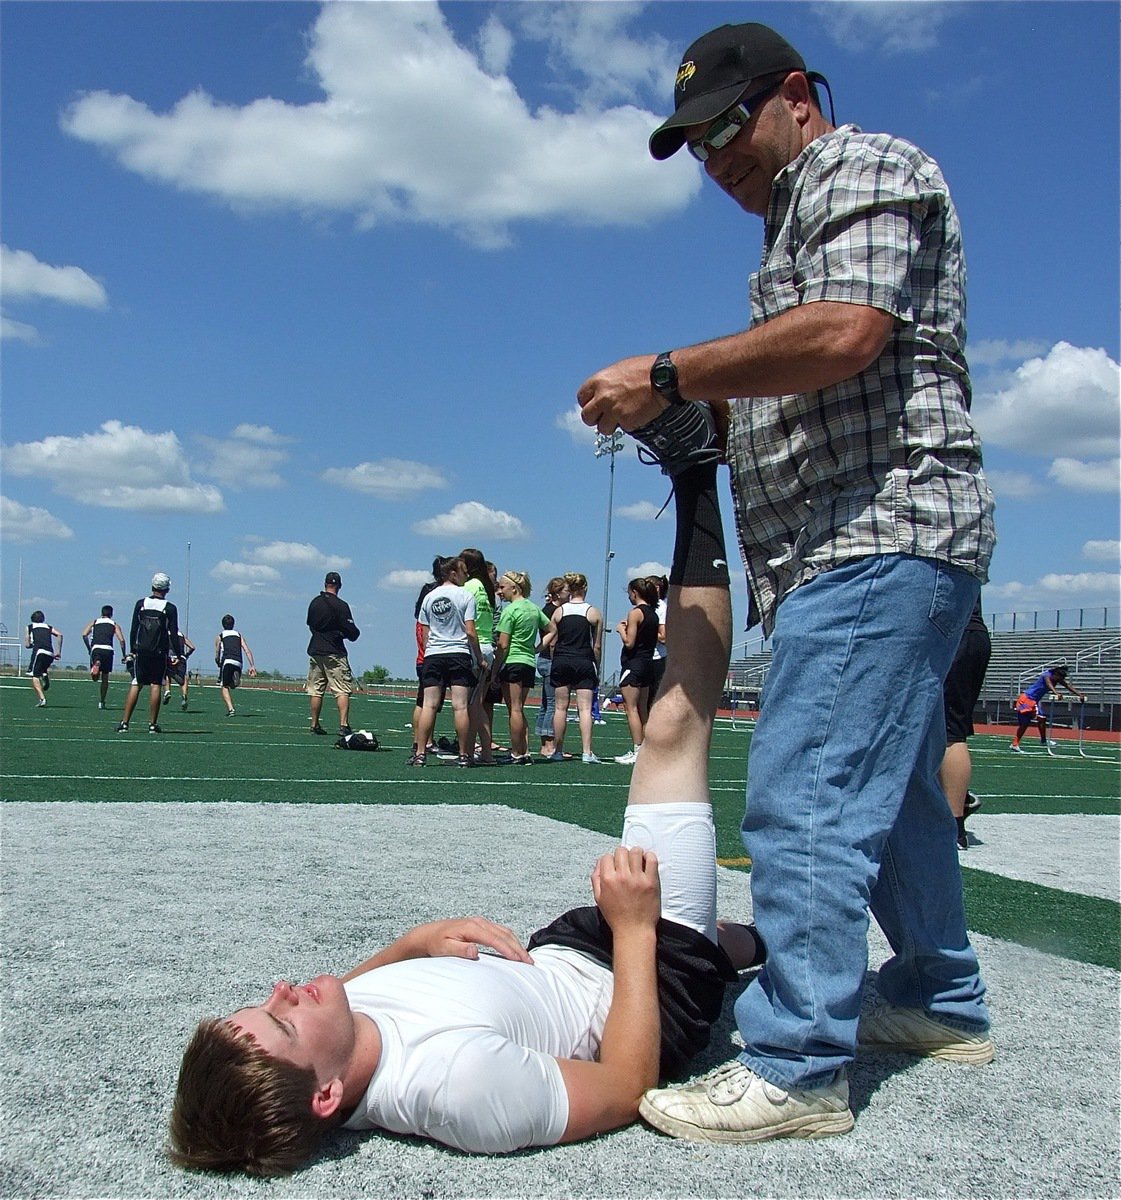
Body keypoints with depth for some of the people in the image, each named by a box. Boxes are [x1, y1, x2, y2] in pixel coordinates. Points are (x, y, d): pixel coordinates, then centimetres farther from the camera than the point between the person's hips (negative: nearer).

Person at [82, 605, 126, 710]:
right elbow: (121, 640, 4)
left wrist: (89, 649, 14)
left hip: (96, 649, 0)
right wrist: (123, 655, 10)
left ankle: (96, 664, -33)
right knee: (105, 679, 13)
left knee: (95, 677, 1)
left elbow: (84, 634, 6)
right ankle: (101, 702, 16)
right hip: (108, 650, 0)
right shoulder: (114, 624, 18)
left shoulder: (95, 622, 20)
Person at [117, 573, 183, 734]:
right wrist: (177, 654, 2)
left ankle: (124, 722, 0)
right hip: (160, 653, -2)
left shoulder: (141, 603, 3)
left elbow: (133, 629, 6)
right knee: (156, 685, 2)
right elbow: (173, 634, -5)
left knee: (136, 685, 5)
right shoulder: (170, 608, -4)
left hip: (141, 651, 2)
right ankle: (152, 724, 1)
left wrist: (132, 650, 16)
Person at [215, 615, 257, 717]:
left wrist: (219, 664, 33)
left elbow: (216, 656, 13)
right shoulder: (239, 635, 24)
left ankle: (230, 709, -16)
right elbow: (247, 651, 10)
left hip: (227, 661, -3)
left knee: (225, 687, 2)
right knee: (231, 686, 19)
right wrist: (252, 666, 4)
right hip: (239, 663, 3)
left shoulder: (220, 637, 18)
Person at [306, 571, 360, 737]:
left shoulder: (314, 603, 7)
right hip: (335, 653, -6)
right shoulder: (340, 605, -11)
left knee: (316, 691, 11)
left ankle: (315, 725, 15)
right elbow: (352, 632, -13)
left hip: (315, 650, 6)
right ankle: (343, 725, -17)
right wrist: (355, 633, 9)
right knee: (343, 691, -6)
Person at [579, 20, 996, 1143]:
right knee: (887, 791, 18)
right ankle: (942, 1002, 32)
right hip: (857, 554, 11)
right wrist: (688, 419, 7)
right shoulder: (796, 222, 28)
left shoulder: (866, 167, -2)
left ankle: (795, 1068, -10)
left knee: (803, 804, -15)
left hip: (877, 536, -11)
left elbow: (845, 334, -21)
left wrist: (669, 372, -16)